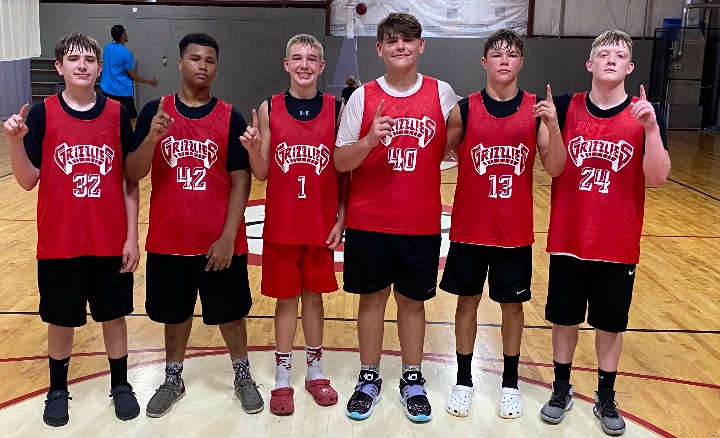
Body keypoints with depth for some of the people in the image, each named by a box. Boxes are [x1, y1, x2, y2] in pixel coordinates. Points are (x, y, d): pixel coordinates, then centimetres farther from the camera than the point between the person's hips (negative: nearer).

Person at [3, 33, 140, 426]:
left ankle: (120, 385, 32)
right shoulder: (42, 115, -4)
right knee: (60, 319, 13)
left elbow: (129, 181, 0)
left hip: (111, 242, 1)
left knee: (113, 315, 13)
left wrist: (132, 236, -2)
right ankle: (58, 390, 34)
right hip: (59, 242, 0)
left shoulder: (117, 115, -2)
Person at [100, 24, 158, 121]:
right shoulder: (126, 54, -15)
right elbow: (133, 76, -9)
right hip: (123, 92, -7)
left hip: (107, 90, 7)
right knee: (132, 120, 1)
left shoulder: (108, 47, 4)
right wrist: (150, 82, 2)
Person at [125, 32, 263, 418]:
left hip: (220, 240, -1)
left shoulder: (231, 118, -4)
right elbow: (133, 174, -6)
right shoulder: (155, 112, -1)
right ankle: (173, 379, 35)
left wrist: (228, 236, -12)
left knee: (230, 312, 11)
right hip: (168, 239, 1)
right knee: (175, 313, 15)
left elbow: (240, 181, -6)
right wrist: (153, 137, -24)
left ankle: (243, 376, 31)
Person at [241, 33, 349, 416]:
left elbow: (344, 170, 2)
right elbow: (261, 174, -1)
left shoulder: (336, 108, -1)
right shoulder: (268, 108, -2)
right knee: (286, 298, 9)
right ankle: (282, 379, 22)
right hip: (281, 224, 0)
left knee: (314, 295, 13)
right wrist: (252, 148, -20)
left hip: (322, 224, 1)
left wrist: (341, 219, -2)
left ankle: (315, 372, 29)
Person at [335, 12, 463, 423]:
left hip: (421, 222, 0)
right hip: (368, 221, 0)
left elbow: (458, 131, 16)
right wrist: (371, 140, -23)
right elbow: (340, 161, -5)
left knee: (413, 300, 11)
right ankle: (369, 378, 26)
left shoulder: (442, 93, -1)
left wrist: (429, 158, -2)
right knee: (372, 297, 11)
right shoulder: (363, 96, -3)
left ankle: (413, 380, 27)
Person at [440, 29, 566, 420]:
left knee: (512, 305, 12)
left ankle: (510, 383, 30)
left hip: (515, 231, 1)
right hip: (469, 228, 0)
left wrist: (552, 124, -22)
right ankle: (463, 381, 26)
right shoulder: (465, 108, -4)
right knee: (467, 301, 10)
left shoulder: (536, 109, -3)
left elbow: (555, 168, -7)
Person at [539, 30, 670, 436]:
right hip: (568, 238, 1)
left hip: (618, 242, 0)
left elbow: (658, 177, -13)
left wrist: (651, 128, -26)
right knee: (565, 317, 12)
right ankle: (562, 388, 30)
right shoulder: (566, 107, -3)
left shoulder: (645, 114, -5)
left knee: (611, 322, 12)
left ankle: (606, 396, 29)